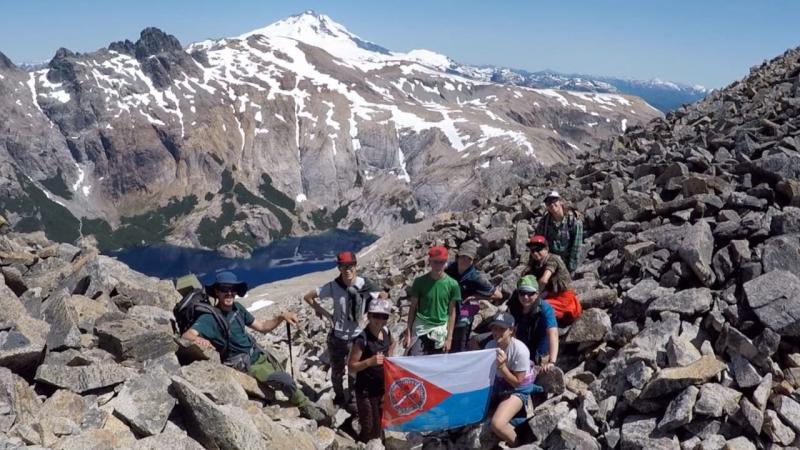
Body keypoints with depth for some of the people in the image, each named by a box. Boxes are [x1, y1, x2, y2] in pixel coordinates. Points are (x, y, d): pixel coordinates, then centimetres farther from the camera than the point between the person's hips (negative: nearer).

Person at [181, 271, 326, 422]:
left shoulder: (237, 307, 0)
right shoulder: (210, 318, -20)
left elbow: (262, 326, 8)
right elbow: (186, 335, -34)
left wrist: (282, 317, -8)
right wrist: (198, 339, -57)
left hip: (260, 355, 7)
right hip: (246, 365, -7)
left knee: (286, 381, 13)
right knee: (285, 380, -17)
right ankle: (306, 407, 7)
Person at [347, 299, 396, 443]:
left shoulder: (386, 331, -4)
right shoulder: (362, 340, -23)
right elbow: (351, 367, -19)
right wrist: (370, 361, -33)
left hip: (383, 387, 7)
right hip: (366, 390, -6)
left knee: (381, 424, 20)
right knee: (369, 429, 3)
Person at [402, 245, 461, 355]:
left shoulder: (452, 284, -3)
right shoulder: (420, 281, -4)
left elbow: (452, 312, 2)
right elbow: (413, 308, 2)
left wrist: (449, 337, 0)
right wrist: (408, 333, -2)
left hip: (441, 330, 1)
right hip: (420, 328, -1)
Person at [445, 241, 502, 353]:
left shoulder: (476, 277, -17)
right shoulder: (450, 268, -5)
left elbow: (498, 295, -14)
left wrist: (476, 297, -15)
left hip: (462, 319, -5)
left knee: (457, 351, 3)